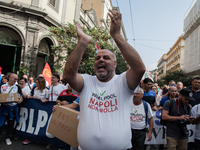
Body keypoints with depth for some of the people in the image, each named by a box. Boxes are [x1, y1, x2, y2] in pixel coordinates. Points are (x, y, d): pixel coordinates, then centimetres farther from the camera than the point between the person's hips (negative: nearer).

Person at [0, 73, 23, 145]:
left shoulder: (17, 87, 3)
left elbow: (21, 97, -1)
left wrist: (20, 100, -23)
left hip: (12, 108, 0)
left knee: (11, 124, 8)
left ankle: (8, 138, 24)